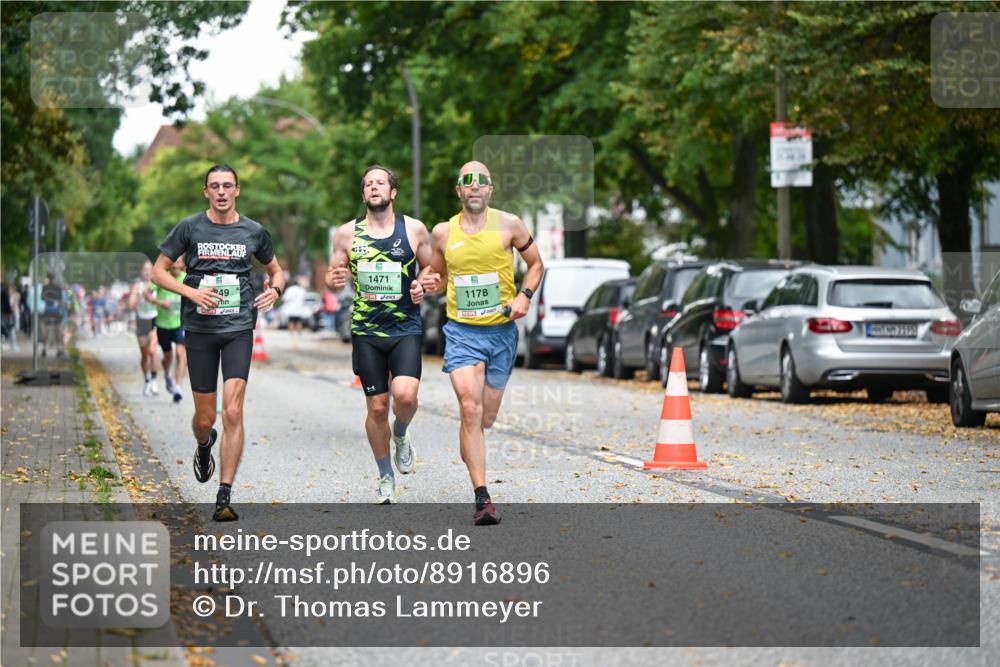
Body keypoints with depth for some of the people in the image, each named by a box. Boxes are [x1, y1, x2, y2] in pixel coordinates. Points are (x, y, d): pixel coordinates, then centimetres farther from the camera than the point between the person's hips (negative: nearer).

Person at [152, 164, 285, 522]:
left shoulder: (254, 231, 5)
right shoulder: (189, 227, 0)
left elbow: (276, 270, 20)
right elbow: (158, 271, 3)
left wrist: (275, 289, -3)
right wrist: (191, 292, -12)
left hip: (239, 328, 0)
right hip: (199, 329, 0)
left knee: (233, 412, -13)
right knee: (205, 417, 7)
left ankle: (224, 497, -11)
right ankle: (203, 445, 46)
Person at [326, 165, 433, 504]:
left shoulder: (414, 229, 2)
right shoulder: (347, 233, 3)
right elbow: (334, 275, 12)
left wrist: (424, 288, -8)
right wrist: (334, 280, -11)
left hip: (406, 328, -1)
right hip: (367, 332, 1)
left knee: (405, 396, -21)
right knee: (377, 407, 3)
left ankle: (401, 434, 14)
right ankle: (385, 477, 21)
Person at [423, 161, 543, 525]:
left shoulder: (508, 225, -2)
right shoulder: (442, 232, 2)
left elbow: (535, 264, 11)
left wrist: (524, 296, -6)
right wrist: (429, 281, -6)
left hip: (502, 331, 1)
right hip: (461, 331, -1)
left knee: (486, 418, 9)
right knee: (470, 410, -17)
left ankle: (468, 450, 47)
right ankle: (482, 498, -17)